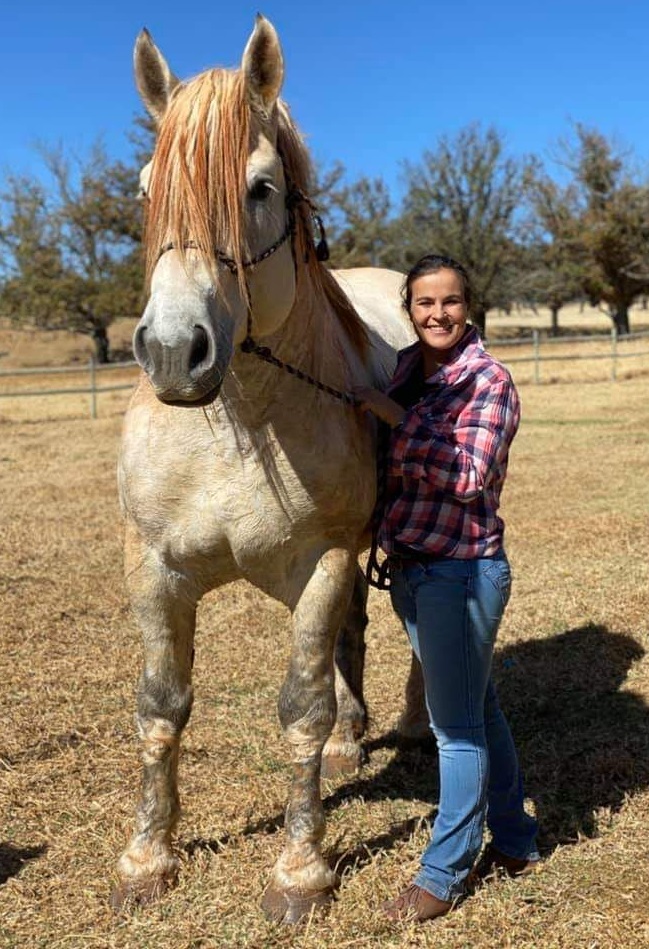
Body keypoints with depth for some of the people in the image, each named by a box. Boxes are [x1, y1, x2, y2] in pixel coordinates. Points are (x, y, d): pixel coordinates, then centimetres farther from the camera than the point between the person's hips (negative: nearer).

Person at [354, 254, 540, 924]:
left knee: (457, 726, 3)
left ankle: (445, 873, 18)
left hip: (461, 572, -8)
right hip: (408, 569, 8)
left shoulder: (488, 380, -13)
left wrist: (394, 416, -23)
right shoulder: (403, 368, 8)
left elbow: (468, 475, -25)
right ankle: (514, 844, 35)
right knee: (476, 709, 19)